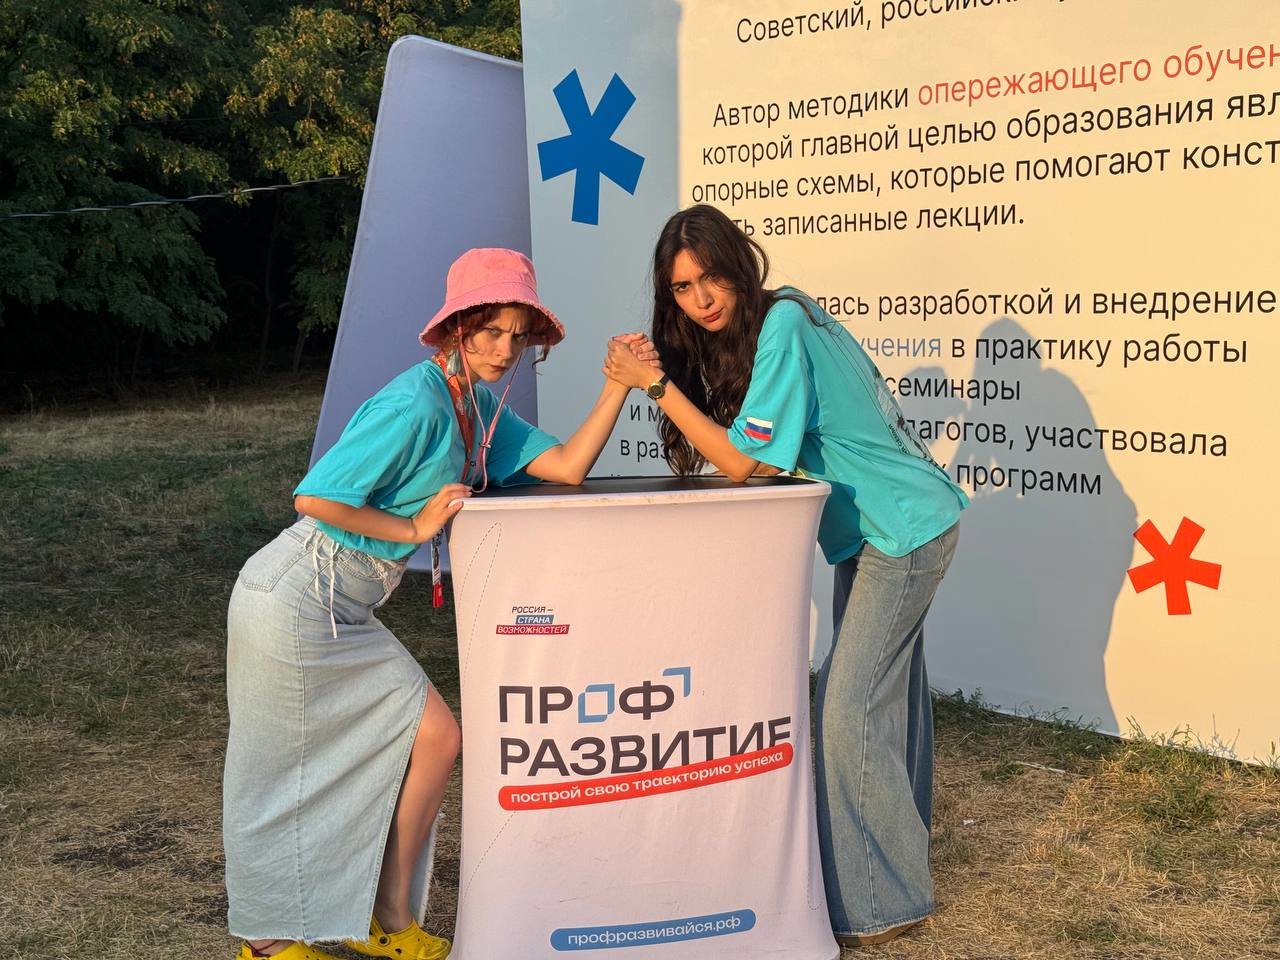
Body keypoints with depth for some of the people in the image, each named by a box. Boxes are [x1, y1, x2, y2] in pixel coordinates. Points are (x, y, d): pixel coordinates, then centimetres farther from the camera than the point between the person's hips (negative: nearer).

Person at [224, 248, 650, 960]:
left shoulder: (476, 409, 9)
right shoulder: (415, 405, -21)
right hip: (299, 600, -10)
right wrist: (415, 528, -15)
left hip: (340, 607, 10)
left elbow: (566, 467, 1)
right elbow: (315, 497, -24)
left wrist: (620, 387, -7)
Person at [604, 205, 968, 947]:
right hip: (874, 529, 10)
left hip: (904, 529, -10)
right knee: (884, 693, 19)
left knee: (849, 712, -9)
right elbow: (740, 454, 5)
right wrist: (657, 378, -3)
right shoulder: (735, 335, 4)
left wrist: (656, 384, -24)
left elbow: (742, 462, -25)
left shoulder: (781, 325, -23)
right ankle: (899, 854, 34)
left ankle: (880, 904, 3)